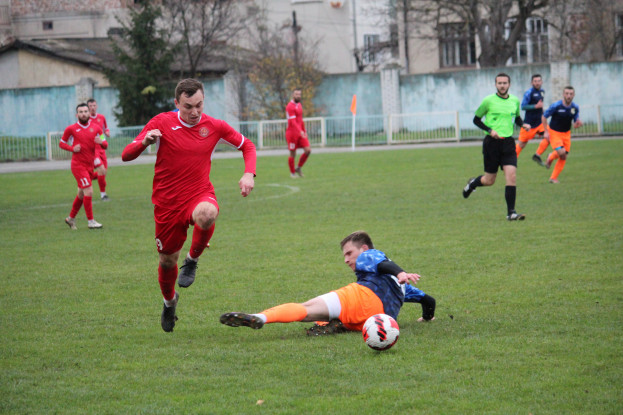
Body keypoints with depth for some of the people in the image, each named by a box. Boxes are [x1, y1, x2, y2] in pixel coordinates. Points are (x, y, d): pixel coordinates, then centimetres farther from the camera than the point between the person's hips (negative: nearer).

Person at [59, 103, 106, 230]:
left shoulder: (96, 128, 6)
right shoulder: (71, 129, -3)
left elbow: (105, 145, 8)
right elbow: (61, 143, 6)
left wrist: (101, 142, -16)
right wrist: (72, 148, -13)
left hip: (89, 165, 5)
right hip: (78, 165, -5)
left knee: (81, 194, 15)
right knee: (88, 191, -15)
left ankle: (71, 218, 31)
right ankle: (90, 221, -9)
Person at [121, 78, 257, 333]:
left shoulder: (214, 126, -1)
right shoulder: (162, 123, -7)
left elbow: (246, 146, 15)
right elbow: (126, 155, -8)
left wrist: (249, 173, -4)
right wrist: (145, 142, -30)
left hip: (200, 195, -1)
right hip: (167, 202, 1)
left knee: (207, 214, -38)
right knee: (167, 261, 9)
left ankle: (192, 260, -10)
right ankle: (169, 301, 43)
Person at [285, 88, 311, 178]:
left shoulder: (299, 105, 15)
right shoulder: (290, 106, -13)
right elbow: (293, 121, -24)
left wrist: (304, 131, 23)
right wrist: (300, 131, -34)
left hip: (300, 133, 8)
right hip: (292, 133, -8)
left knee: (308, 150, -4)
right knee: (293, 154, 0)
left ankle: (299, 168, 12)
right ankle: (292, 173, 14)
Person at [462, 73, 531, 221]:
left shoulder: (515, 101, 8)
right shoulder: (488, 101, -4)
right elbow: (476, 119, 3)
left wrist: (523, 125, 4)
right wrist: (490, 130, -12)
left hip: (508, 142, 3)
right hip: (492, 142, -3)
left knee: (512, 176, -12)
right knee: (489, 180, 4)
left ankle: (511, 212, -9)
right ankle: (473, 183, 39)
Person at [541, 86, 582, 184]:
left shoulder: (575, 108, -6)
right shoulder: (556, 106, -19)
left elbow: (575, 125, 2)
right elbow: (544, 117, -7)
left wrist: (578, 124, -23)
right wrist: (546, 132, -11)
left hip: (566, 133, 4)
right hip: (554, 132, -4)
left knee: (563, 157, 0)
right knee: (561, 152, -23)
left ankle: (553, 178, 13)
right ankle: (551, 157, 12)